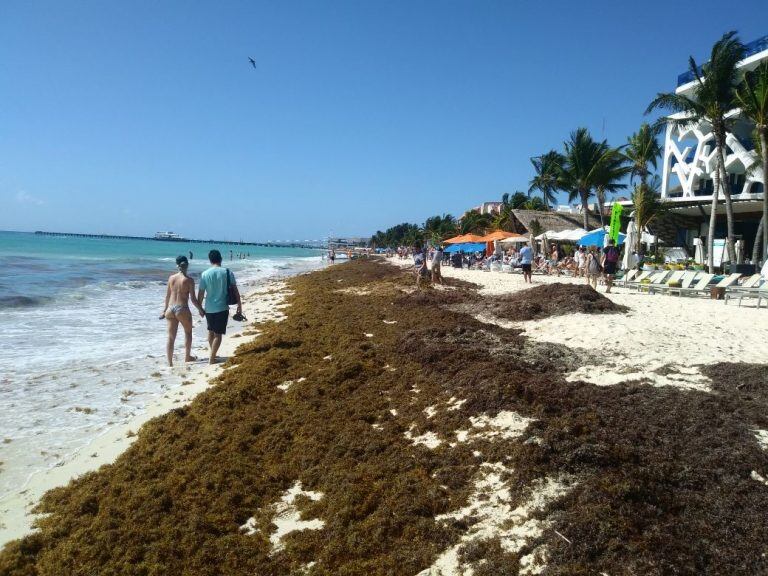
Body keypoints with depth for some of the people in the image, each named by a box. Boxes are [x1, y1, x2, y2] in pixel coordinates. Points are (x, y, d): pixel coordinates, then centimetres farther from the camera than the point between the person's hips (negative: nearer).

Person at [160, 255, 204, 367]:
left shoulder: (171, 277, 4)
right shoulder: (189, 280, -9)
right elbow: (193, 299, -9)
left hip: (170, 308, 4)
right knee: (188, 333, 20)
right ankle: (187, 357, 31)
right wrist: (201, 310, 5)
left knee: (171, 336, 8)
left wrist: (165, 310, 23)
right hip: (182, 309, -4)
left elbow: (167, 296, 11)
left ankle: (169, 362, 5)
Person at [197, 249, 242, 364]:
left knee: (211, 331, 21)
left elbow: (201, 293, -2)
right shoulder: (227, 272, -7)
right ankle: (212, 359, 4)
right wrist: (239, 306, 3)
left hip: (209, 308, 2)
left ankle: (213, 354, 33)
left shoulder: (205, 274, -5)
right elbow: (235, 290, -6)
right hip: (222, 308, -2)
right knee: (218, 334, 5)